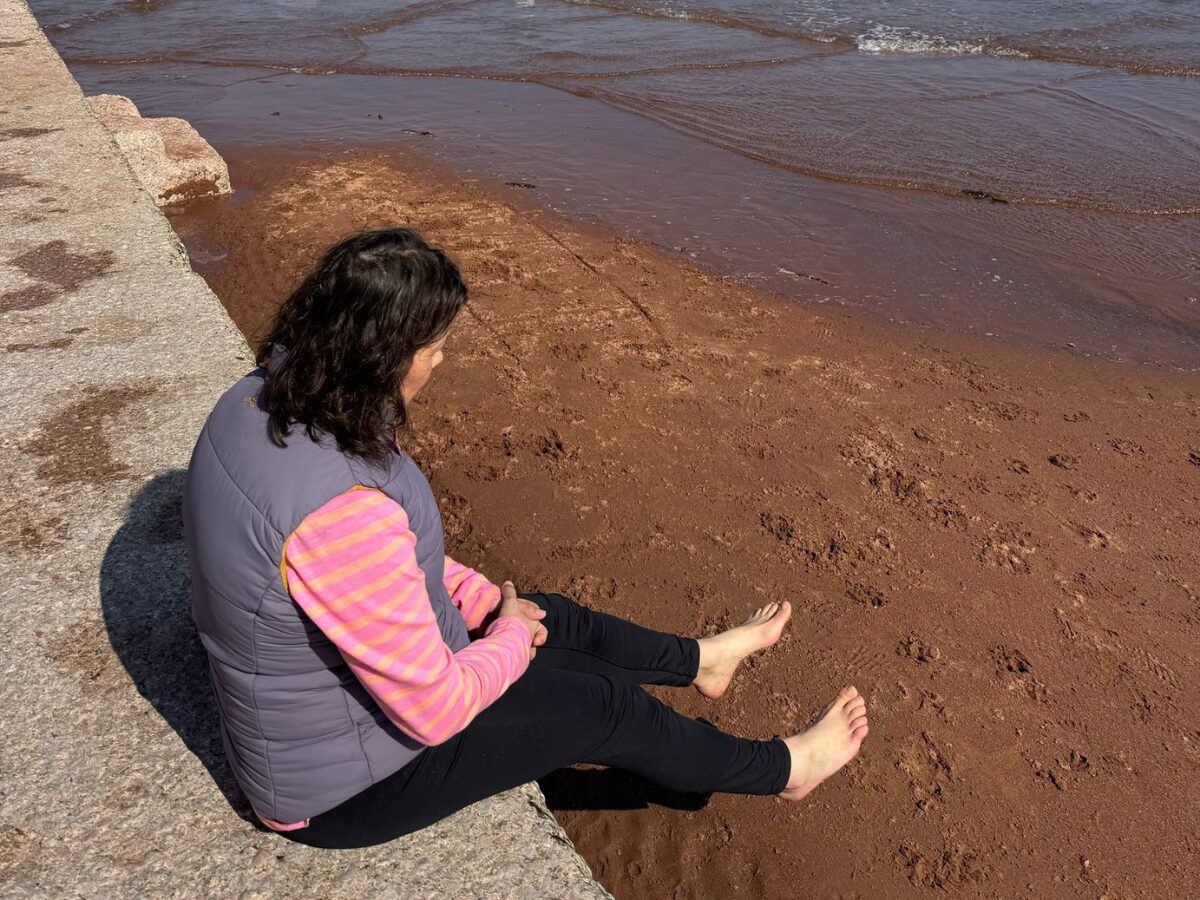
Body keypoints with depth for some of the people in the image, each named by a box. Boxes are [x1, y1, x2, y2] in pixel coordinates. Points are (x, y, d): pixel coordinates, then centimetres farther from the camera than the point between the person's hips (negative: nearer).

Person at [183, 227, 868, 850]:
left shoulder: (261, 402, -9)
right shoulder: (343, 512, -41)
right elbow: (436, 709, -29)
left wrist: (486, 600, 3)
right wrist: (510, 632, -10)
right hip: (346, 786, -8)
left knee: (553, 615, 17)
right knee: (606, 703, 3)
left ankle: (699, 659, 47)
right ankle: (782, 768, 31)